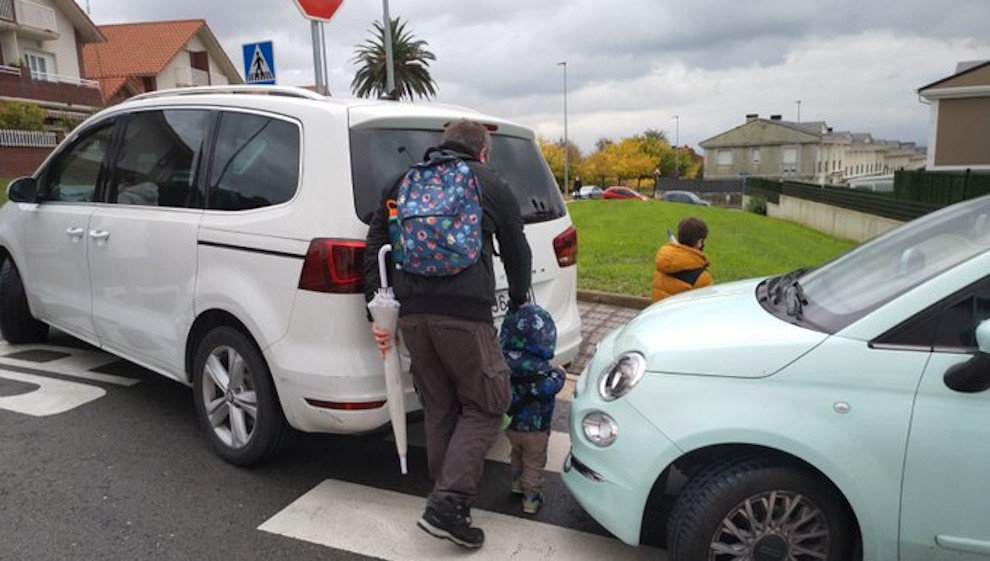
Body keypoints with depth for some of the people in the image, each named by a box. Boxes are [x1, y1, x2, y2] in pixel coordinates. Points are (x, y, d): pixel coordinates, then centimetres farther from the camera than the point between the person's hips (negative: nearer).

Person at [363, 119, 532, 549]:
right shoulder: (491, 184, 12)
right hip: (465, 312, -4)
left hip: (412, 312, 5)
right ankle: (447, 504, -3)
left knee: (439, 408, 16)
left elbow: (375, 245, 13)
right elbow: (517, 252, 18)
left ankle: (447, 504, 25)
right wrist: (518, 302, 35)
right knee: (484, 406, 7)